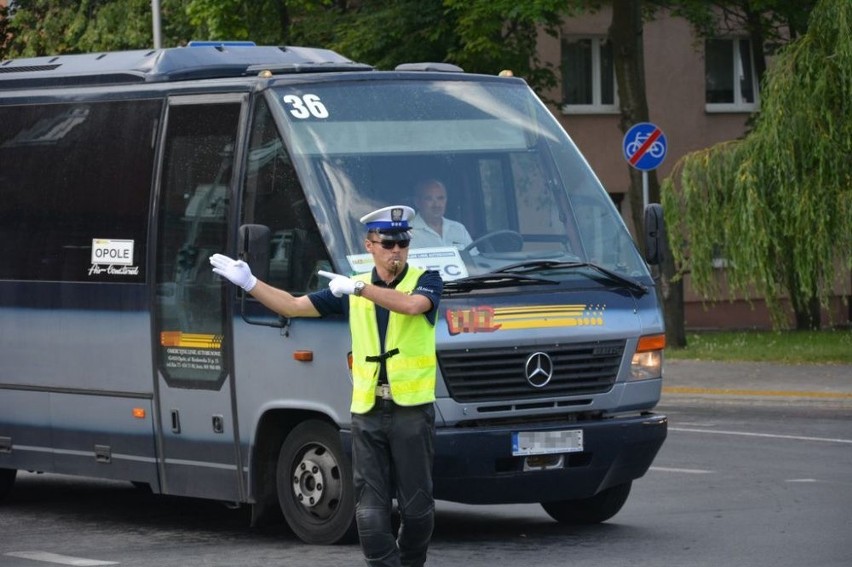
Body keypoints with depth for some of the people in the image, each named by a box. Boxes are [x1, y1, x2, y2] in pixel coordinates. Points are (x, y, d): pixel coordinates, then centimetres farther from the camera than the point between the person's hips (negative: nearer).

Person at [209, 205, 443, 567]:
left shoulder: (426, 281, 2)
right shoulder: (351, 291, 14)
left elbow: (412, 305, -21)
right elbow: (294, 306, 16)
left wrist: (359, 288, -23)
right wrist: (249, 283, 9)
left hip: (412, 410, -3)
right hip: (367, 412, 3)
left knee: (417, 506, 1)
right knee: (370, 510, -3)